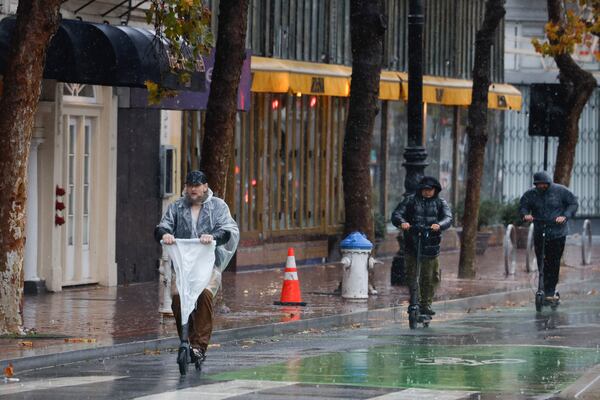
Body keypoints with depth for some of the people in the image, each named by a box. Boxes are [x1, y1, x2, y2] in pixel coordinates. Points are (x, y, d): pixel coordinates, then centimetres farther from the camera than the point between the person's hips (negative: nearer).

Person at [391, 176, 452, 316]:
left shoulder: (441, 203, 7)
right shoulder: (410, 200, 5)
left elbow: (448, 218, -8)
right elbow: (396, 214, -3)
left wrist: (439, 225, -31)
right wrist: (402, 222, -27)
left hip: (431, 245, 0)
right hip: (411, 244, 0)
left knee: (430, 278, -1)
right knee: (411, 276, 1)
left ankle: (426, 304, 11)